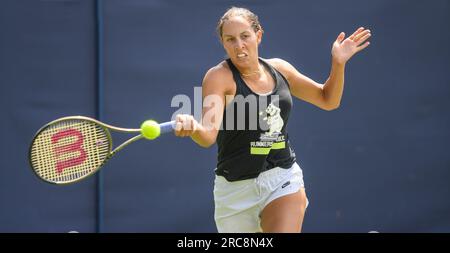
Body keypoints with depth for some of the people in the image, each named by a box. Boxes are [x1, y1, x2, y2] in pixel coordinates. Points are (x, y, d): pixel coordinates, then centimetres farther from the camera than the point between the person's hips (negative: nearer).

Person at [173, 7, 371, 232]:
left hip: (283, 180, 2)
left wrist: (338, 63, 1)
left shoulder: (279, 69, 5)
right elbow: (209, 135, -25)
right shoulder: (219, 77, -10)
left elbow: (328, 100, 17)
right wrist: (193, 128, -48)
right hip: (237, 188, -2)